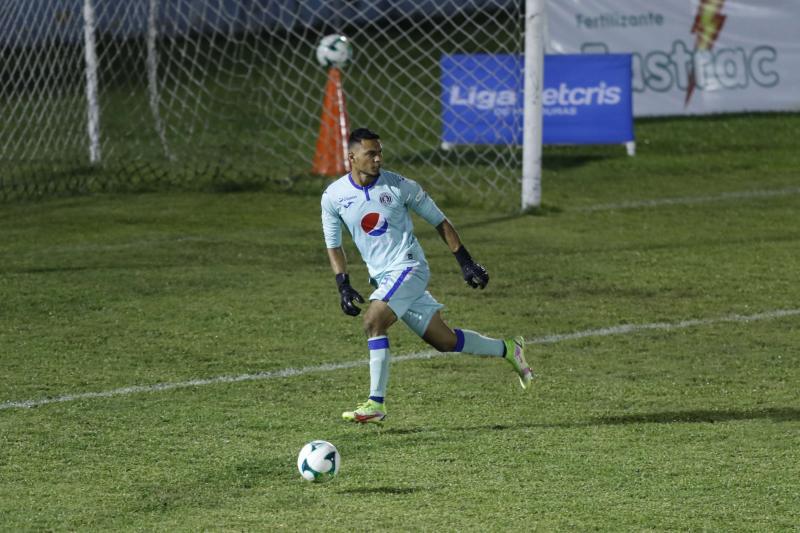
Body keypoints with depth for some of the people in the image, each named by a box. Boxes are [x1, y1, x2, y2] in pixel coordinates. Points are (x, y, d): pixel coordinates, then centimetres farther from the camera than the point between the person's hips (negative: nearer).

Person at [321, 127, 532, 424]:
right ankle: (508, 350, 28)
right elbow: (333, 245, 12)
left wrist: (466, 263, 1)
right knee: (444, 340, 6)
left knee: (373, 321, -25)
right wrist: (343, 286, 0)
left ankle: (375, 404, -21)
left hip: (408, 268, -4)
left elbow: (439, 222, 3)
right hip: (381, 277, 4)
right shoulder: (333, 196, 1)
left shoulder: (399, 186, -7)